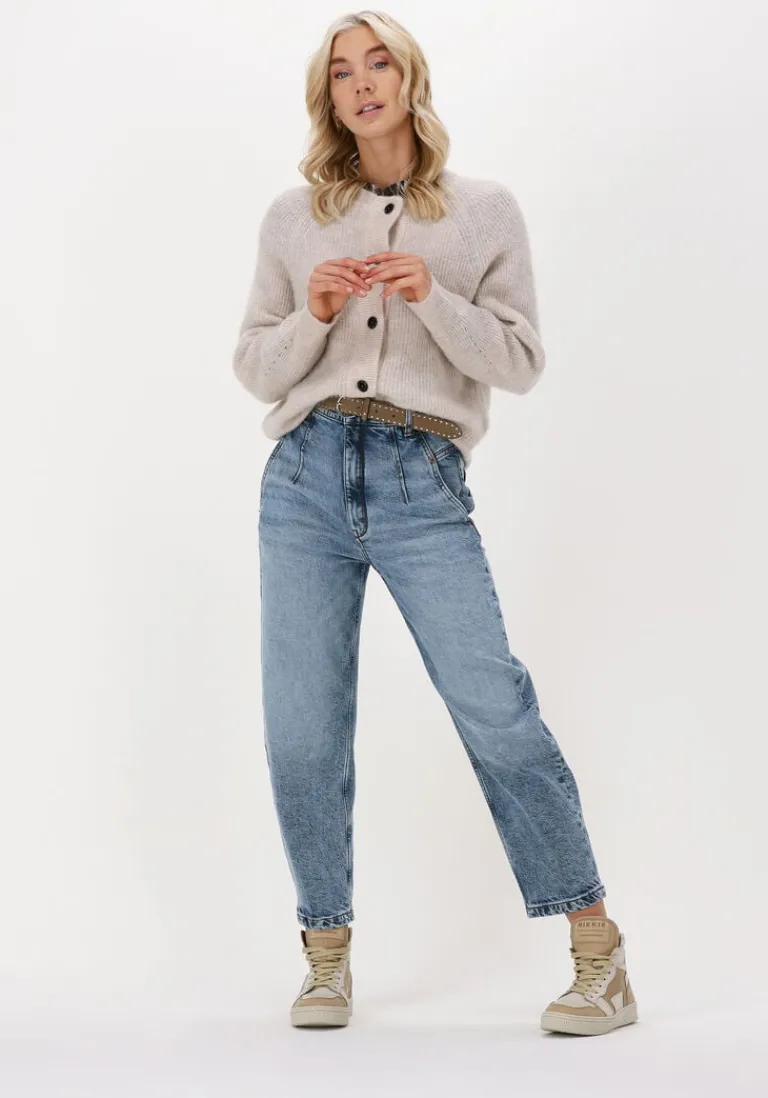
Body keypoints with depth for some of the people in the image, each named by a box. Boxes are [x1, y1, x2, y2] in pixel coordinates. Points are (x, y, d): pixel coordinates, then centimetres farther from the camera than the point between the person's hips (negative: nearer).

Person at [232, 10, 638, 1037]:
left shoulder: (485, 210, 9)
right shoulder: (293, 218, 13)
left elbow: (520, 363, 5)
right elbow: (256, 370, 14)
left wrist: (433, 299, -10)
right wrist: (313, 315, -5)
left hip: (424, 486, -2)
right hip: (306, 479, 2)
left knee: (495, 708, -12)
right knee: (302, 732, 1)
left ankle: (598, 949, -2)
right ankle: (327, 953, 18)